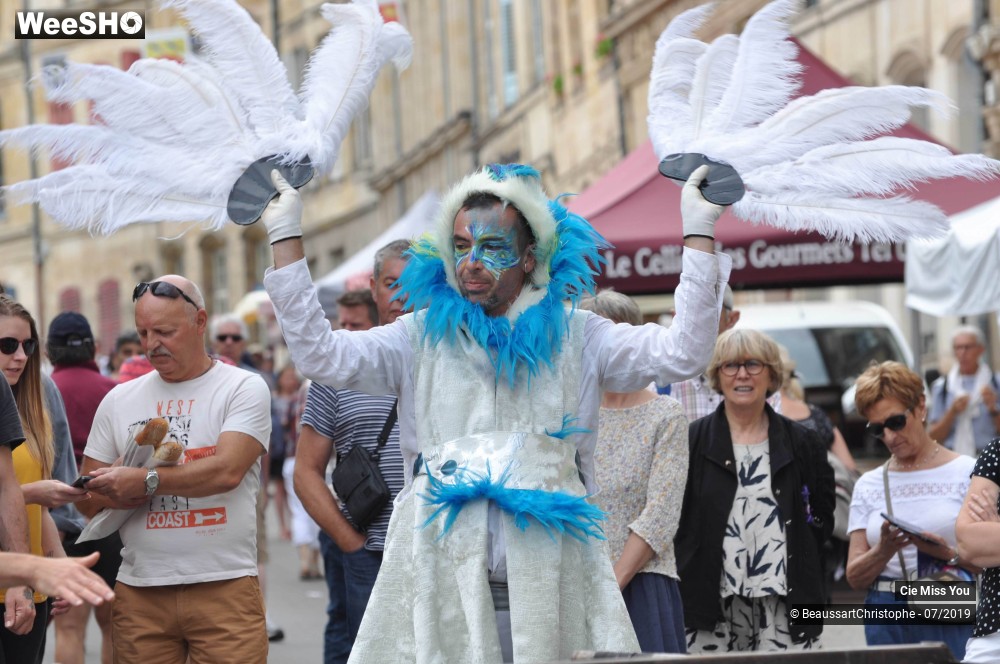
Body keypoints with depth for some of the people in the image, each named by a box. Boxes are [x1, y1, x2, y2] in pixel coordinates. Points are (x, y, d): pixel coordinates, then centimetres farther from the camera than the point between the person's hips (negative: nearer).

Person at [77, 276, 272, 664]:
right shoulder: (119, 401, 13)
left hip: (224, 586, -3)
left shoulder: (244, 389, 1)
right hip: (139, 591, 3)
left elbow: (227, 470, -14)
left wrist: (144, 481, -13)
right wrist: (118, 494, -9)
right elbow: (89, 498, 13)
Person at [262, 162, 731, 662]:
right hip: (442, 579, 0)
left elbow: (681, 354, 2)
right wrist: (286, 237, -2)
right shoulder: (423, 336, 13)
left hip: (550, 581, 0)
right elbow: (321, 356, 2)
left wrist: (699, 233, -2)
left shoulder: (572, 335, 11)